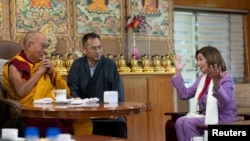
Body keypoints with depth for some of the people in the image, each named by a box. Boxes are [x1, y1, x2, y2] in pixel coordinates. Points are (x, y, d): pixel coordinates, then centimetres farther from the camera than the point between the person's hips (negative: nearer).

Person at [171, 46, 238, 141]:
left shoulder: (226, 78, -9)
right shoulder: (202, 78, 15)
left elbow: (224, 102, -28)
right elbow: (184, 94, 15)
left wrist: (217, 85, -48)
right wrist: (178, 72, 13)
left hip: (222, 120, -7)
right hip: (207, 117, 7)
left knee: (188, 123, -25)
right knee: (180, 122, -19)